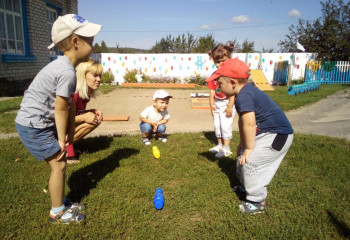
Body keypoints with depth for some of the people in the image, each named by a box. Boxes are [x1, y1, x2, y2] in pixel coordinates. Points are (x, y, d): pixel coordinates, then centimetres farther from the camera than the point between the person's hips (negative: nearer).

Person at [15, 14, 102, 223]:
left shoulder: (64, 66, 6)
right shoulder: (67, 72, -26)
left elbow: (70, 103, 7)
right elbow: (60, 109, -20)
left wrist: (71, 130, 11)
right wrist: (61, 139, -10)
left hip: (44, 123, 10)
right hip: (34, 126, -10)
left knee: (62, 160, 16)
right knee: (59, 164, -1)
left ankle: (61, 202, 33)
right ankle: (57, 213, 18)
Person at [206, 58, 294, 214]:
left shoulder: (243, 95, -27)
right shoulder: (245, 91, 6)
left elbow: (249, 124, -33)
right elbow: (242, 121, 12)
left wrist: (249, 148, -21)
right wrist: (243, 143, 16)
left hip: (278, 135, -11)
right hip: (267, 133, 11)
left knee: (250, 162, -14)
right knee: (242, 156, 16)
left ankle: (257, 202, 5)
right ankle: (246, 187, 38)